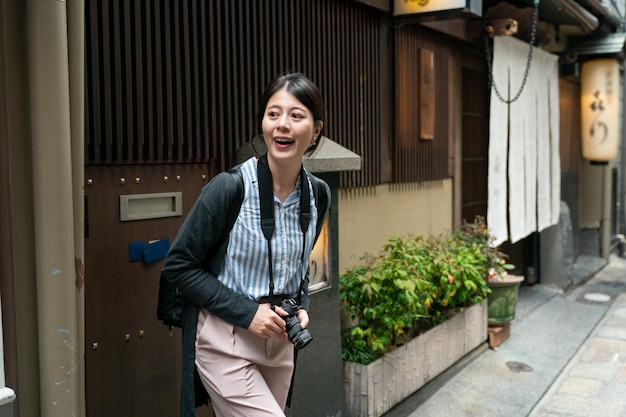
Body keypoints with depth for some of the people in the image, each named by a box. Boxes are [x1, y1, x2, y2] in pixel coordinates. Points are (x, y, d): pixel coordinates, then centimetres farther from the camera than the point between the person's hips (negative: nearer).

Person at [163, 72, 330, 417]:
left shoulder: (317, 194, -1)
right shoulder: (229, 188, -19)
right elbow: (178, 264, -12)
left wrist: (300, 307, -3)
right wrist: (246, 312, -18)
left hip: (279, 341, 6)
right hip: (225, 342, -6)